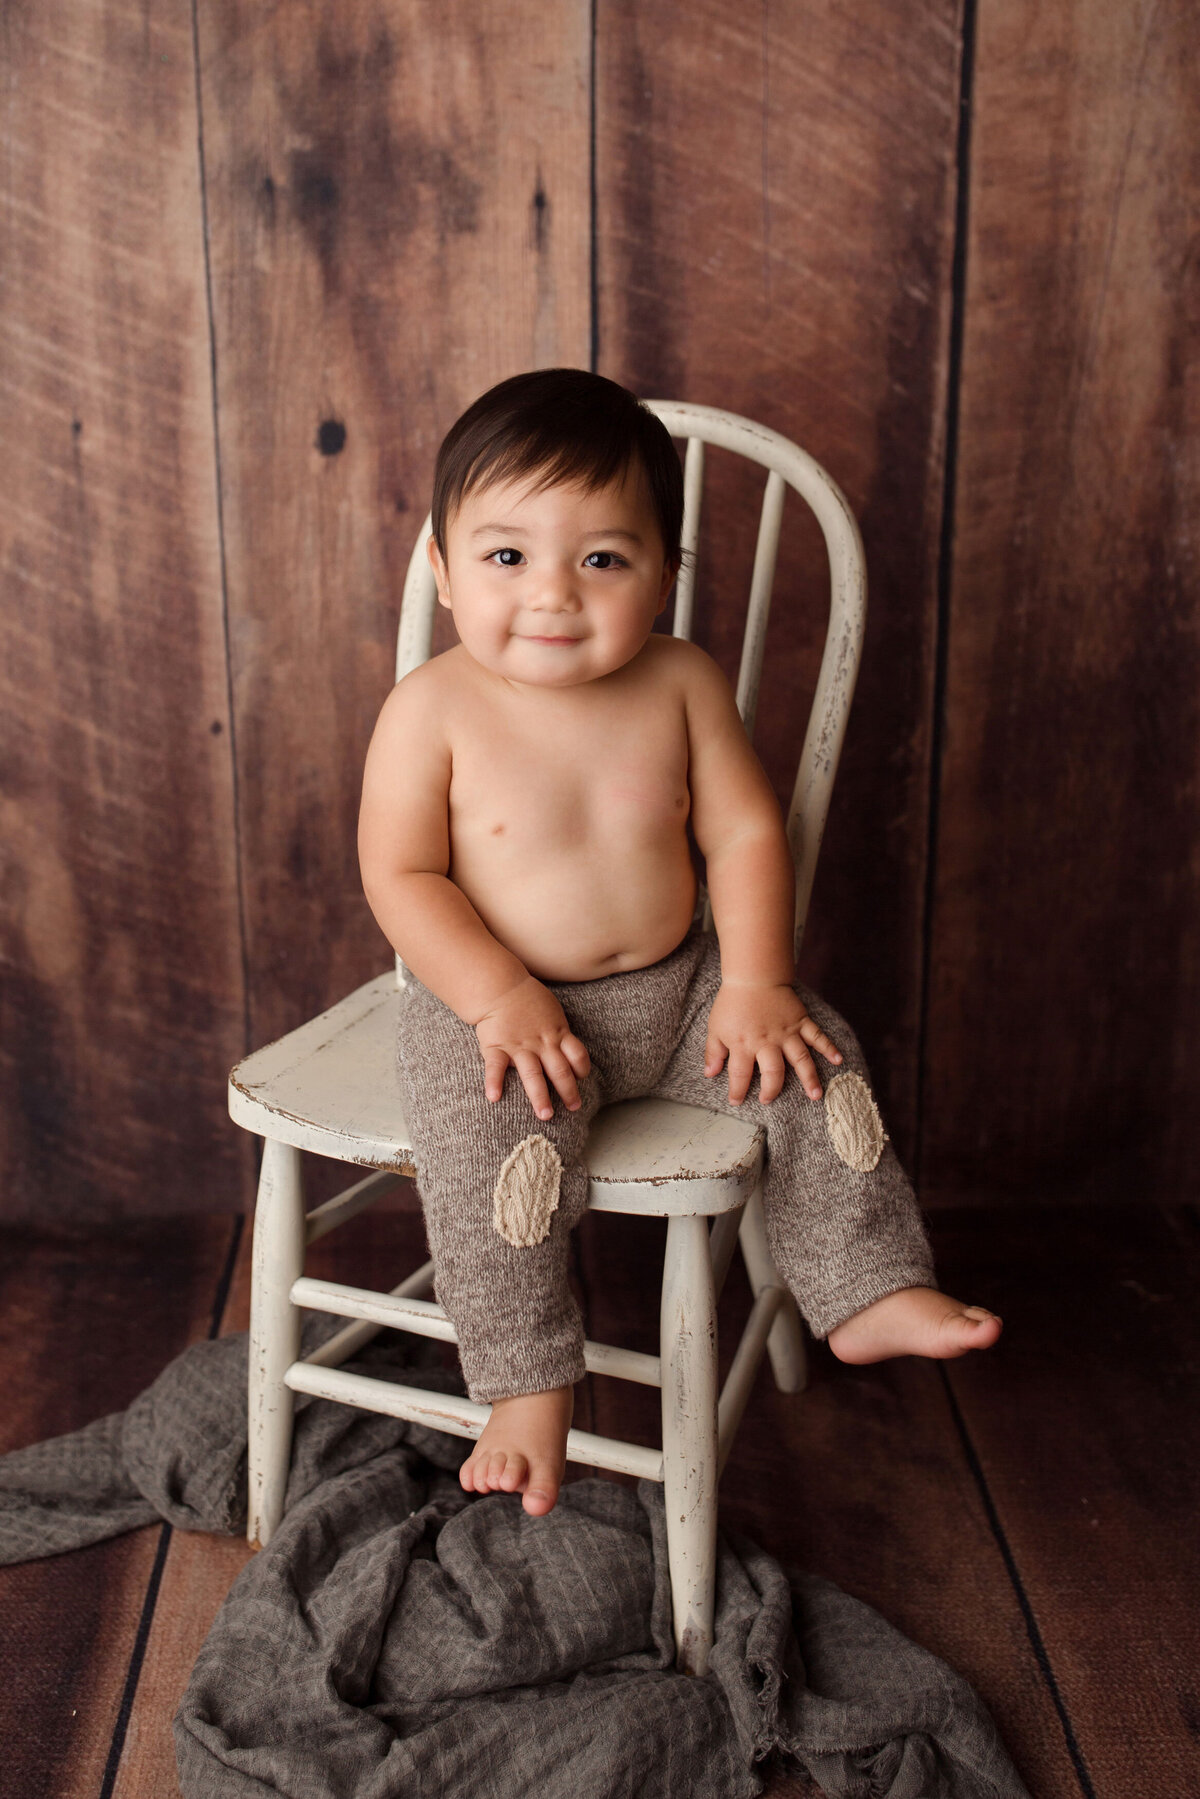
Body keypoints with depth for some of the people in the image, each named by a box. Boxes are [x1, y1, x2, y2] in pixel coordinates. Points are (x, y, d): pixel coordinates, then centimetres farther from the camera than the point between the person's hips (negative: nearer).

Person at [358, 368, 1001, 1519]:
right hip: (498, 1002, -3)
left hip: (677, 988, 4)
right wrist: (501, 998, -23)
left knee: (818, 1067, -7)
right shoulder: (432, 709, -13)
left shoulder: (680, 682, -5)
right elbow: (402, 876, -11)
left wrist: (756, 984, -10)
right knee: (490, 1141, -28)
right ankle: (530, 1391, -10)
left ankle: (866, 1296, 11)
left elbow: (745, 831, 0)